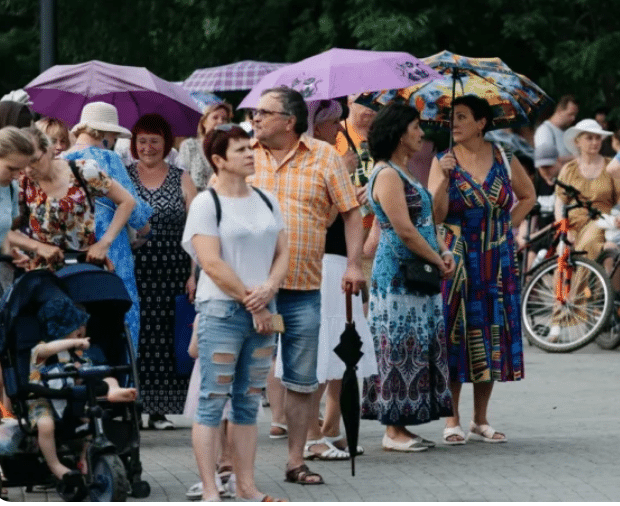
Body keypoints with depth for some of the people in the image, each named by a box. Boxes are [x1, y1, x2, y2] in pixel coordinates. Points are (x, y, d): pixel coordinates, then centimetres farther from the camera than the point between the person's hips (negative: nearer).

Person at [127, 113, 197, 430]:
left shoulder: (181, 181, 8)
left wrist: (194, 274, -4)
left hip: (172, 273, 1)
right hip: (132, 272, -1)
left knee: (166, 340, -1)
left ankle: (160, 409, 6)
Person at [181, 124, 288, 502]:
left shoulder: (266, 201, 13)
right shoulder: (206, 204, -6)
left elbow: (283, 253, 11)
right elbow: (213, 263, -13)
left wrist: (267, 291, -8)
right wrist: (251, 302, -12)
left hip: (262, 313, 6)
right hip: (222, 311, -6)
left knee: (249, 404, 9)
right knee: (213, 402, -5)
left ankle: (247, 488, 14)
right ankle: (210, 493, -4)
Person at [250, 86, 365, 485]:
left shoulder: (324, 157, 3)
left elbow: (351, 212, 6)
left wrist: (354, 264, -3)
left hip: (303, 290, 0)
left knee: (302, 381, 7)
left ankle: (296, 462, 16)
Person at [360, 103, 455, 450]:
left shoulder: (403, 172, 17)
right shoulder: (387, 175, -14)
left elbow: (428, 219, 19)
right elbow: (404, 230, -19)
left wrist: (445, 251, 2)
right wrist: (438, 261, -11)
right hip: (398, 275, -10)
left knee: (421, 348, 9)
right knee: (401, 347, -7)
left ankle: (400, 427, 13)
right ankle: (394, 431, -3)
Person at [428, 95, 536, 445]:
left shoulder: (503, 160, 4)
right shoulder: (444, 160, -1)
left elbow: (528, 196, 19)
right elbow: (437, 215, -9)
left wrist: (508, 226, 6)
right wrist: (444, 178, -22)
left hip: (497, 262, 2)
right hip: (456, 260, -2)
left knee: (493, 335, 4)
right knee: (456, 335, -5)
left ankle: (481, 421, 13)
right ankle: (452, 421, 1)